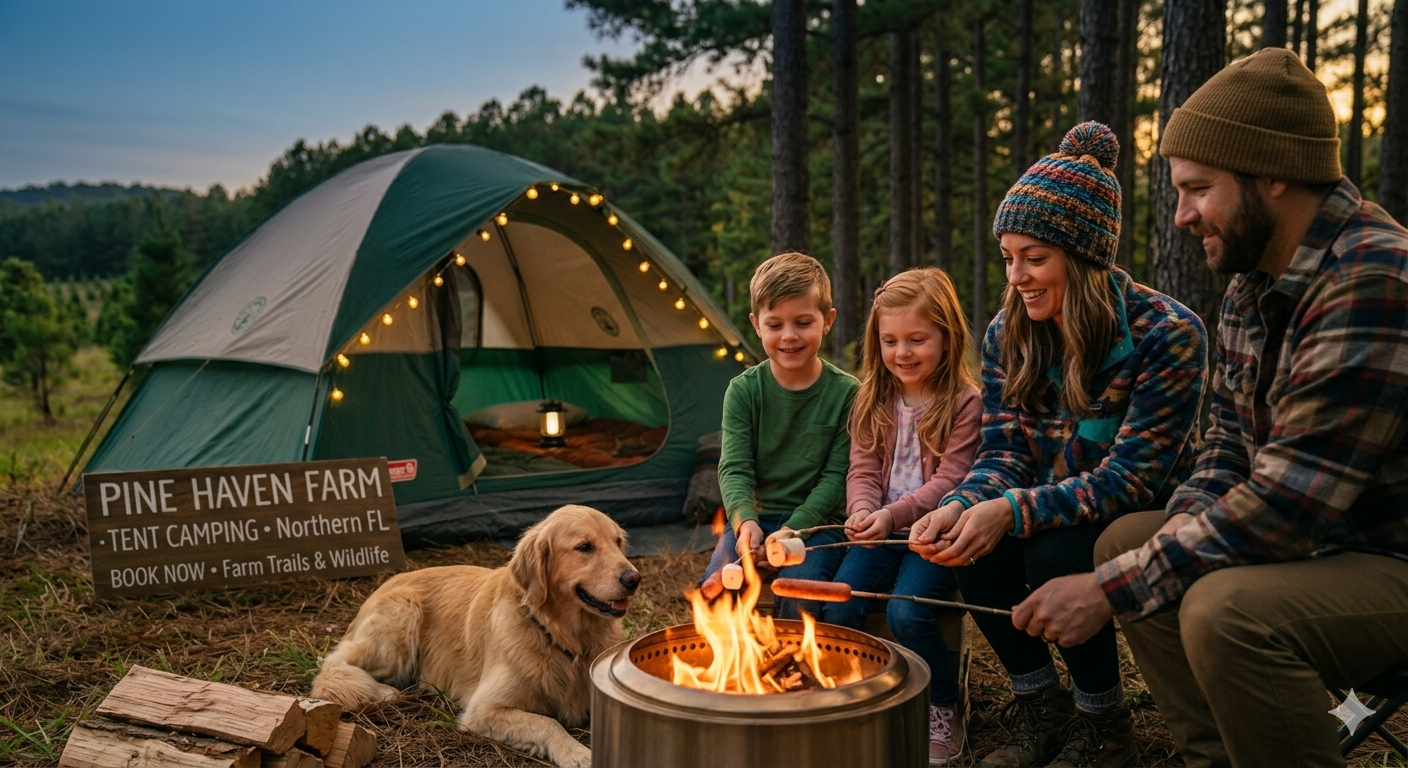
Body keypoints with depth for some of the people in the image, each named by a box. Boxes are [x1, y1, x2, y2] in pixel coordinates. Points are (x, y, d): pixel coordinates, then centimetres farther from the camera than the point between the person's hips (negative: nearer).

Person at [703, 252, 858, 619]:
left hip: (815, 522, -1)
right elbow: (734, 468, -7)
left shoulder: (846, 393, -5)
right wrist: (745, 522, -27)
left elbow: (836, 475, -6)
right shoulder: (743, 390, -1)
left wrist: (792, 530, -18)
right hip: (753, 517, 2)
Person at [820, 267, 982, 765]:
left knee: (906, 609, -27)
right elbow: (862, 471, 7)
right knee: (835, 607, -18)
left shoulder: (964, 402, -4)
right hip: (879, 529, 4)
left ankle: (943, 712, -1)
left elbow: (950, 480, -11)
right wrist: (862, 513, -15)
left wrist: (893, 515, -24)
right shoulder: (874, 400, 12)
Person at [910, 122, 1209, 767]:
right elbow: (1005, 453, -4)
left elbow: (1131, 477, -25)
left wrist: (1014, 511, -36)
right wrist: (960, 507, -27)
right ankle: (1040, 707, 0)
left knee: (1057, 554, -33)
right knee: (971, 543, -24)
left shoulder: (1167, 334, -21)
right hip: (1061, 516, 5)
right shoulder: (1009, 333, -3)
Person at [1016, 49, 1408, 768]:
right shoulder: (1253, 286, 5)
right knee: (1126, 540, 7)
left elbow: (1289, 501, -30)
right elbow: (1230, 444, 13)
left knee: (1224, 608, -32)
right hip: (1313, 540, 9)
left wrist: (1111, 590, -25)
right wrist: (1181, 531, -6)